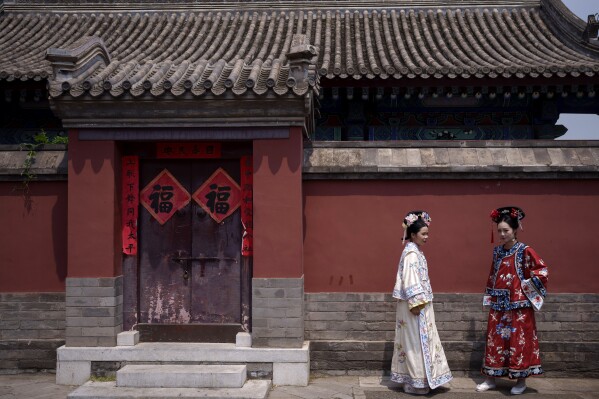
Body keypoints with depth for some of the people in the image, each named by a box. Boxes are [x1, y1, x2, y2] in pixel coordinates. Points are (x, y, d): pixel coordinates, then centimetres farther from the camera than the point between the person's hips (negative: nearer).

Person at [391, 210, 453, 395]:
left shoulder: (416, 252, 15)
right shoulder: (411, 253, -16)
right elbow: (410, 280, -22)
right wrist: (416, 304, -24)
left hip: (420, 303, 10)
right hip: (415, 304, -10)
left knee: (418, 341, 14)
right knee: (416, 342, -3)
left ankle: (413, 379, 22)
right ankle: (415, 383, 4)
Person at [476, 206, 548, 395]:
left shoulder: (524, 251, -9)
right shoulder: (497, 251, 8)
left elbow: (541, 270, -13)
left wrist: (526, 286, -11)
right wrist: (490, 299, 13)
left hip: (519, 305, -6)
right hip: (498, 305, 6)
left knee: (519, 341, 1)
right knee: (495, 340, 8)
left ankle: (521, 380, 15)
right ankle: (491, 379, 17)